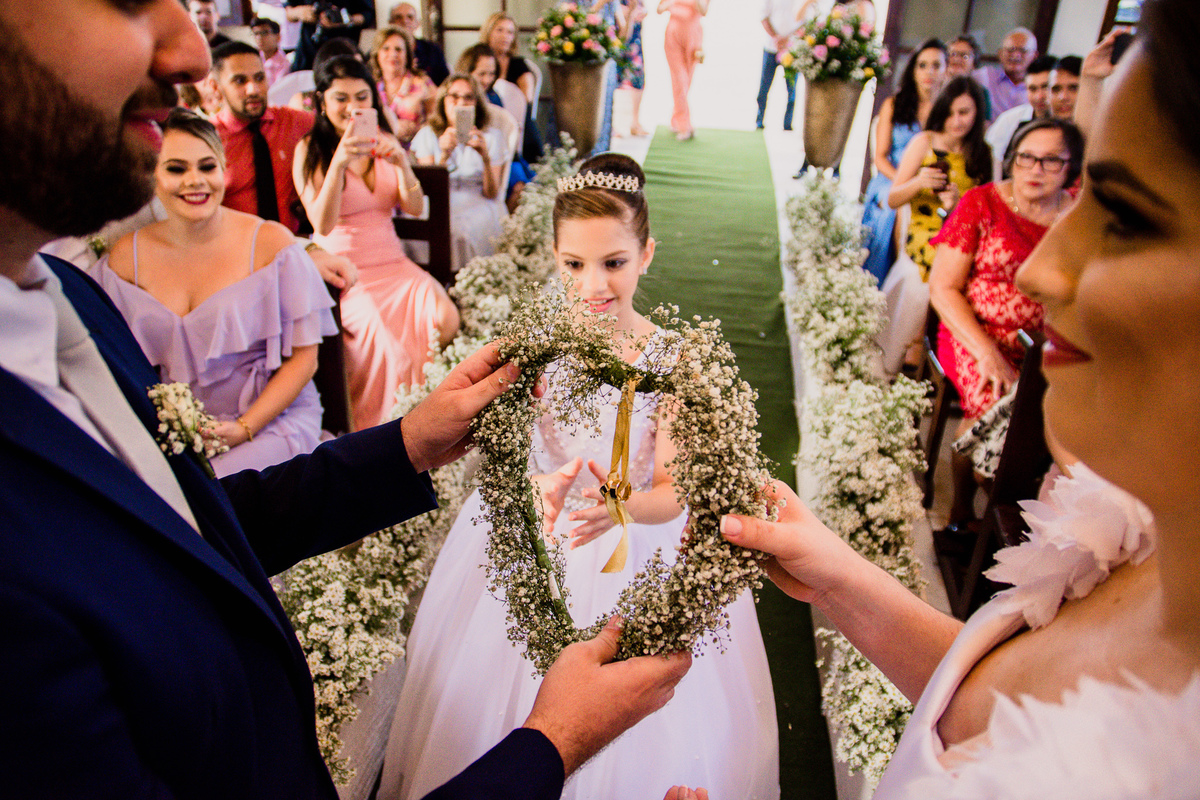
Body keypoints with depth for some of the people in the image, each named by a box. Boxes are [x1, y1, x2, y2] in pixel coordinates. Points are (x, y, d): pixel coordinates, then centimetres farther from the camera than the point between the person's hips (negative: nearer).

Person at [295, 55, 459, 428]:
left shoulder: (385, 142, 13)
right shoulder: (309, 150, 0)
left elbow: (415, 209, 3)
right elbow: (322, 224, -13)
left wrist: (401, 164, -15)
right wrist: (339, 162, -25)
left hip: (391, 260, 4)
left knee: (445, 319, -25)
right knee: (384, 333, -32)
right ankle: (373, 428, -9)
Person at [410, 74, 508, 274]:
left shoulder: (492, 135, 9)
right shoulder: (427, 134, 10)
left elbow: (492, 193, -2)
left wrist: (486, 157, -18)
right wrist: (444, 156, -18)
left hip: (478, 205, -1)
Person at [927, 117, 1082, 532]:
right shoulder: (981, 203, 2)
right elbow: (943, 287, -4)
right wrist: (987, 353, -15)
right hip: (974, 332, -3)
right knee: (997, 405, -30)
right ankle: (961, 509, -6)